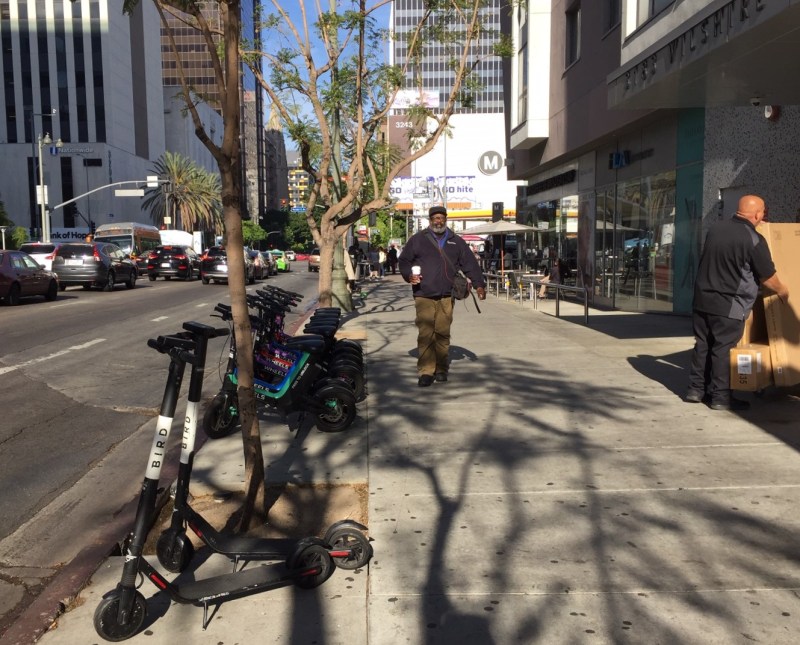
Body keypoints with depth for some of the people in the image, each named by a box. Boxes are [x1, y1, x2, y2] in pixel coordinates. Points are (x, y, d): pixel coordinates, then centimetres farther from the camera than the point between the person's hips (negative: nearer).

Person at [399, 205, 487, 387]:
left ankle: (441, 369, 16)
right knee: (425, 334, -8)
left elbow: (470, 263, 12)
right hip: (424, 296, -2)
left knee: (443, 333, 5)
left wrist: (479, 284, 3)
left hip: (447, 296, 2)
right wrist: (409, 275, -9)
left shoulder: (456, 242, 13)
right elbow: (403, 261, 10)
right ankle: (426, 372, -4)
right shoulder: (418, 239, 7)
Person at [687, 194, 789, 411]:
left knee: (702, 345, 13)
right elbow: (768, 278, -3)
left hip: (702, 299, 6)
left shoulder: (716, 227, 4)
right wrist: (782, 292, 16)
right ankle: (720, 397, 8)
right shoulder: (754, 240, -13)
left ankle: (696, 389, 19)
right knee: (723, 349, 1)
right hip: (728, 305, -6)